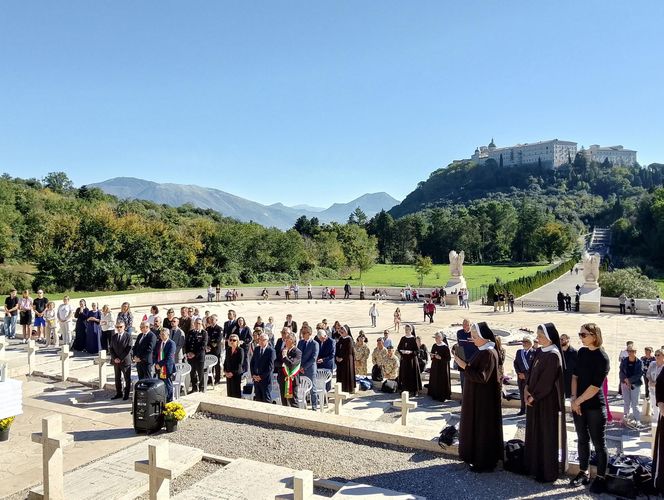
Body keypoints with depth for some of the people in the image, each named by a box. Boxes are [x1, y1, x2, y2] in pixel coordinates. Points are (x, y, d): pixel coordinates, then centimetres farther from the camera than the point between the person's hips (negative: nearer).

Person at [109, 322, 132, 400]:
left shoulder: (128, 336, -7)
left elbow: (128, 349, -11)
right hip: (115, 361, 5)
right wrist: (114, 358, -8)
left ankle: (126, 394, 11)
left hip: (125, 361, -4)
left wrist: (121, 359, -15)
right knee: (117, 378, 11)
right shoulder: (113, 337, 8)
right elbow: (110, 349, 7)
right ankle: (119, 393, 21)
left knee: (127, 379, 2)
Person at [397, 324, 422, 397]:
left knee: (412, 374, -2)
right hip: (404, 359, 5)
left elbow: (417, 350, -8)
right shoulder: (403, 338, 7)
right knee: (404, 374, 6)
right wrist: (402, 351, -10)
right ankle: (405, 389, 15)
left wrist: (410, 352, -22)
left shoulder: (413, 339, -6)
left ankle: (413, 391, 5)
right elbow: (398, 348, 10)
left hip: (411, 359, -4)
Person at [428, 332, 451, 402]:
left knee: (442, 381, -2)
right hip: (435, 366, 6)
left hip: (443, 367, -6)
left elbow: (449, 358, -13)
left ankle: (443, 396, 7)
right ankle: (435, 395, 20)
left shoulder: (445, 347, -11)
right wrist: (432, 356, -4)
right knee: (434, 381, 9)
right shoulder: (434, 346, 7)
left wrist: (441, 358, -22)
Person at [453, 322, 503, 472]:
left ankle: (485, 462, 16)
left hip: (484, 399, -10)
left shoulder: (488, 353, -23)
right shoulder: (482, 350, 7)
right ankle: (477, 456, 32)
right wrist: (465, 364, 1)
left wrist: (465, 366, -26)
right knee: (476, 426, 18)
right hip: (477, 396, 10)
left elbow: (482, 377, -27)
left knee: (483, 428, 3)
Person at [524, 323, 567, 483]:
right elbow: (532, 372, 9)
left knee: (547, 434, 2)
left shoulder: (553, 356, -19)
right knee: (535, 432, 15)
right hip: (535, 398, 9)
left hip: (548, 401, -9)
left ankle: (549, 471, 14)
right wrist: (527, 389, -4)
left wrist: (533, 396, -11)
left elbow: (546, 381, -19)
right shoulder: (539, 352, 7)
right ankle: (536, 466, 28)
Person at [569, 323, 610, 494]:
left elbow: (595, 386, -16)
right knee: (582, 439, 15)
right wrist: (573, 398, -3)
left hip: (595, 406, -6)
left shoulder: (602, 358, -14)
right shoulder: (582, 352, 4)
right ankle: (583, 472, 27)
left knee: (598, 443, 5)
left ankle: (600, 477, 18)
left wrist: (578, 401, -10)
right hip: (578, 404, 6)